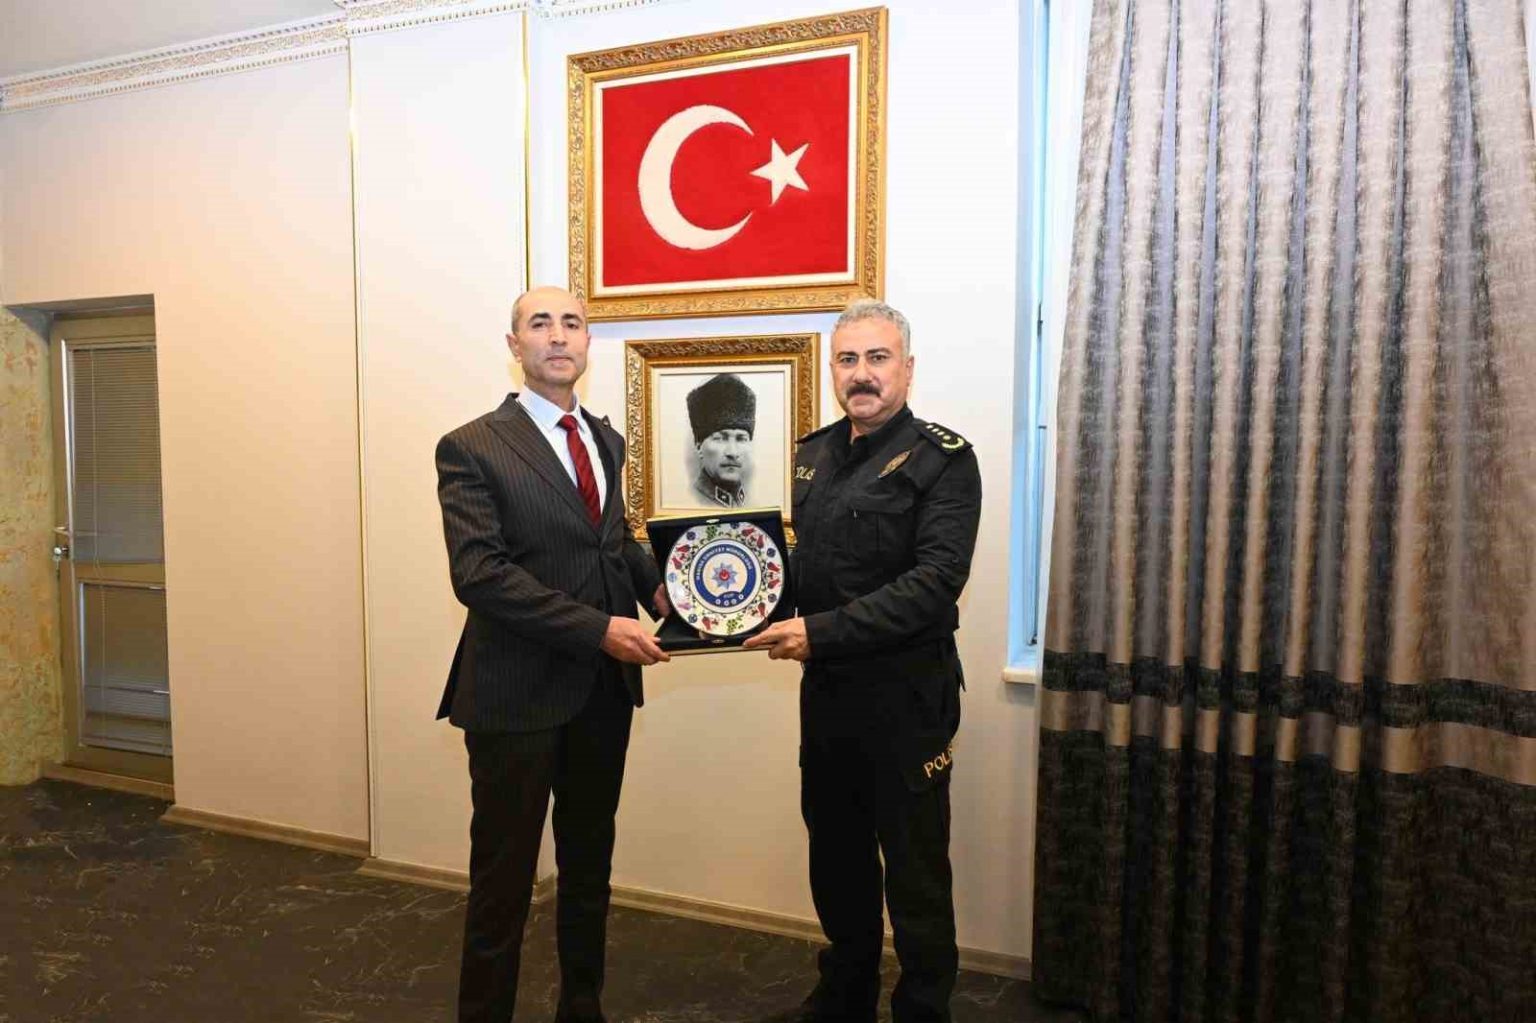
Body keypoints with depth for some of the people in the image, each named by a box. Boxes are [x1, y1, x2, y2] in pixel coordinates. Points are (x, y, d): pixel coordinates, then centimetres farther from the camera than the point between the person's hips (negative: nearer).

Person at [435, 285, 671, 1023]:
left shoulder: (606, 440, 11)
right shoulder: (473, 448, -10)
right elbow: (479, 574, -20)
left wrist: (655, 585, -4)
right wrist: (598, 629, -24)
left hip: (603, 689, 6)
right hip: (518, 693, -6)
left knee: (590, 866, 20)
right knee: (503, 877, 9)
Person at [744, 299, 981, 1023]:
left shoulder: (942, 459, -10)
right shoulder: (814, 454, 9)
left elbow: (936, 580, -20)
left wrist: (822, 631, -24)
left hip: (906, 696, -6)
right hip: (826, 689, 6)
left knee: (914, 875, 8)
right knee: (836, 860, 20)